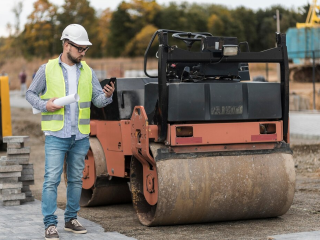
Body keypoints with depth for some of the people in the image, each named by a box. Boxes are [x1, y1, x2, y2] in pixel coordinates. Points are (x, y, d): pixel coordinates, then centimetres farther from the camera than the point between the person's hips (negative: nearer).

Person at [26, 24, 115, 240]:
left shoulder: (88, 72, 9)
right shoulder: (47, 69, 0)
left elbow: (98, 100, 6)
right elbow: (31, 94, 7)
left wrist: (107, 96, -17)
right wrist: (45, 105, -12)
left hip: (81, 136, 4)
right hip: (56, 135, -4)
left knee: (76, 179, 11)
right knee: (52, 179, -9)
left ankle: (71, 219, 23)